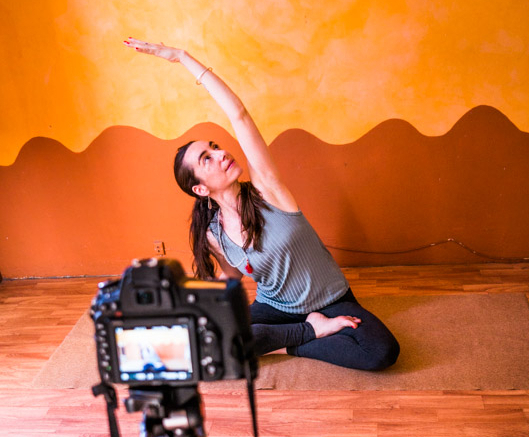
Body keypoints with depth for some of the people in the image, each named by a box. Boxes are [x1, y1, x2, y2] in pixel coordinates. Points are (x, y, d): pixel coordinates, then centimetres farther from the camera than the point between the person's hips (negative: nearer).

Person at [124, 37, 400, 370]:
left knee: (382, 351, -28)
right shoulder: (213, 234, -7)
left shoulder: (264, 187, -17)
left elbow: (238, 114, -25)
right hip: (274, 308, 2)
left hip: (332, 302, -2)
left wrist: (181, 56, -23)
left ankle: (283, 344, -9)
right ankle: (311, 331, -11)